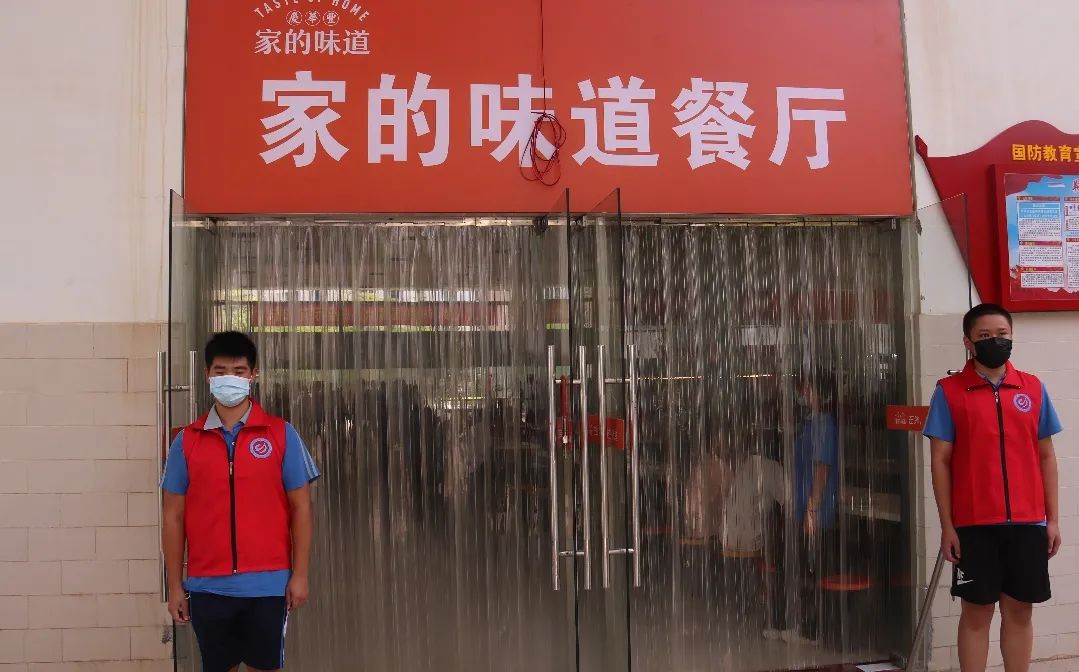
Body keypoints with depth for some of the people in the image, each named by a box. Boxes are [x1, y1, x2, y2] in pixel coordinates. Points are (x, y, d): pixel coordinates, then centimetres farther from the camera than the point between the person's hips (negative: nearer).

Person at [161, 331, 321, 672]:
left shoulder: (281, 434, -1)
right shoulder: (187, 441, 3)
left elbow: (300, 508, 0)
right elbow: (174, 517, 6)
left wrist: (299, 574, -5)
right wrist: (175, 585, 4)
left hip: (267, 583, -1)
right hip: (207, 587, 2)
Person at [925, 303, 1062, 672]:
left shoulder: (1033, 389, 7)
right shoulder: (949, 392, -2)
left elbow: (1046, 455, 10)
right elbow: (941, 461, -2)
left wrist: (1052, 518, 6)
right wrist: (947, 525, -6)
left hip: (1028, 522, 3)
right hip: (975, 524, -3)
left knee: (1020, 611, 10)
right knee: (977, 612, 5)